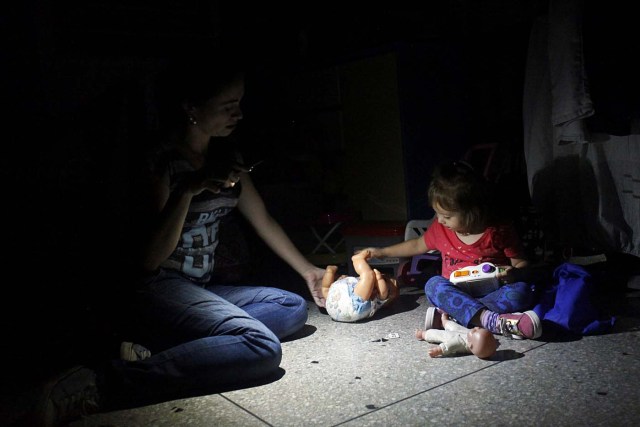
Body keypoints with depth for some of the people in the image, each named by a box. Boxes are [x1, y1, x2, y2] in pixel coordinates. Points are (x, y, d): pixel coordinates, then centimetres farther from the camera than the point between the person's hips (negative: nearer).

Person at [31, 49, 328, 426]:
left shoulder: (226, 157, 9)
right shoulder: (160, 162, -13)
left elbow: (264, 221, 17)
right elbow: (148, 259, -17)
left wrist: (308, 271, 21)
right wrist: (188, 189, -30)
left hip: (200, 290, 8)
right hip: (156, 288, -8)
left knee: (294, 307, -5)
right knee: (262, 346, -28)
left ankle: (159, 347, -16)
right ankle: (99, 385, -27)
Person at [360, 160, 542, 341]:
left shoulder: (500, 230, -7)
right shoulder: (440, 229, 5)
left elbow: (521, 263, 2)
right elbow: (417, 245, 23)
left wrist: (514, 274, -22)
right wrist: (382, 252, 28)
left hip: (494, 295, -2)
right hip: (456, 295, 2)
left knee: (522, 290, -32)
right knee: (434, 284, -28)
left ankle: (449, 317, -39)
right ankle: (492, 321, -44)